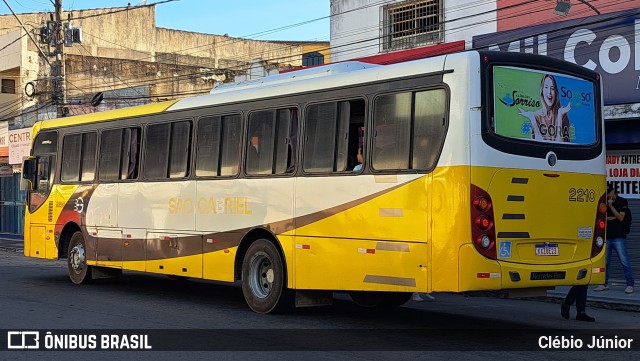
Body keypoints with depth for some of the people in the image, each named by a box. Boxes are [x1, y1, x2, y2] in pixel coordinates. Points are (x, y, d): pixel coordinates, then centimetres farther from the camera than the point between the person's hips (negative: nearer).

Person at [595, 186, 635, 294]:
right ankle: (604, 284, 14)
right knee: (604, 261, 5)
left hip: (619, 237, -4)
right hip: (606, 237, 4)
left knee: (624, 261, -8)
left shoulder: (622, 202, 3)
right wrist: (612, 218, -4)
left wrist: (611, 206, -11)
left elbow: (620, 218, -7)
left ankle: (630, 285, -4)